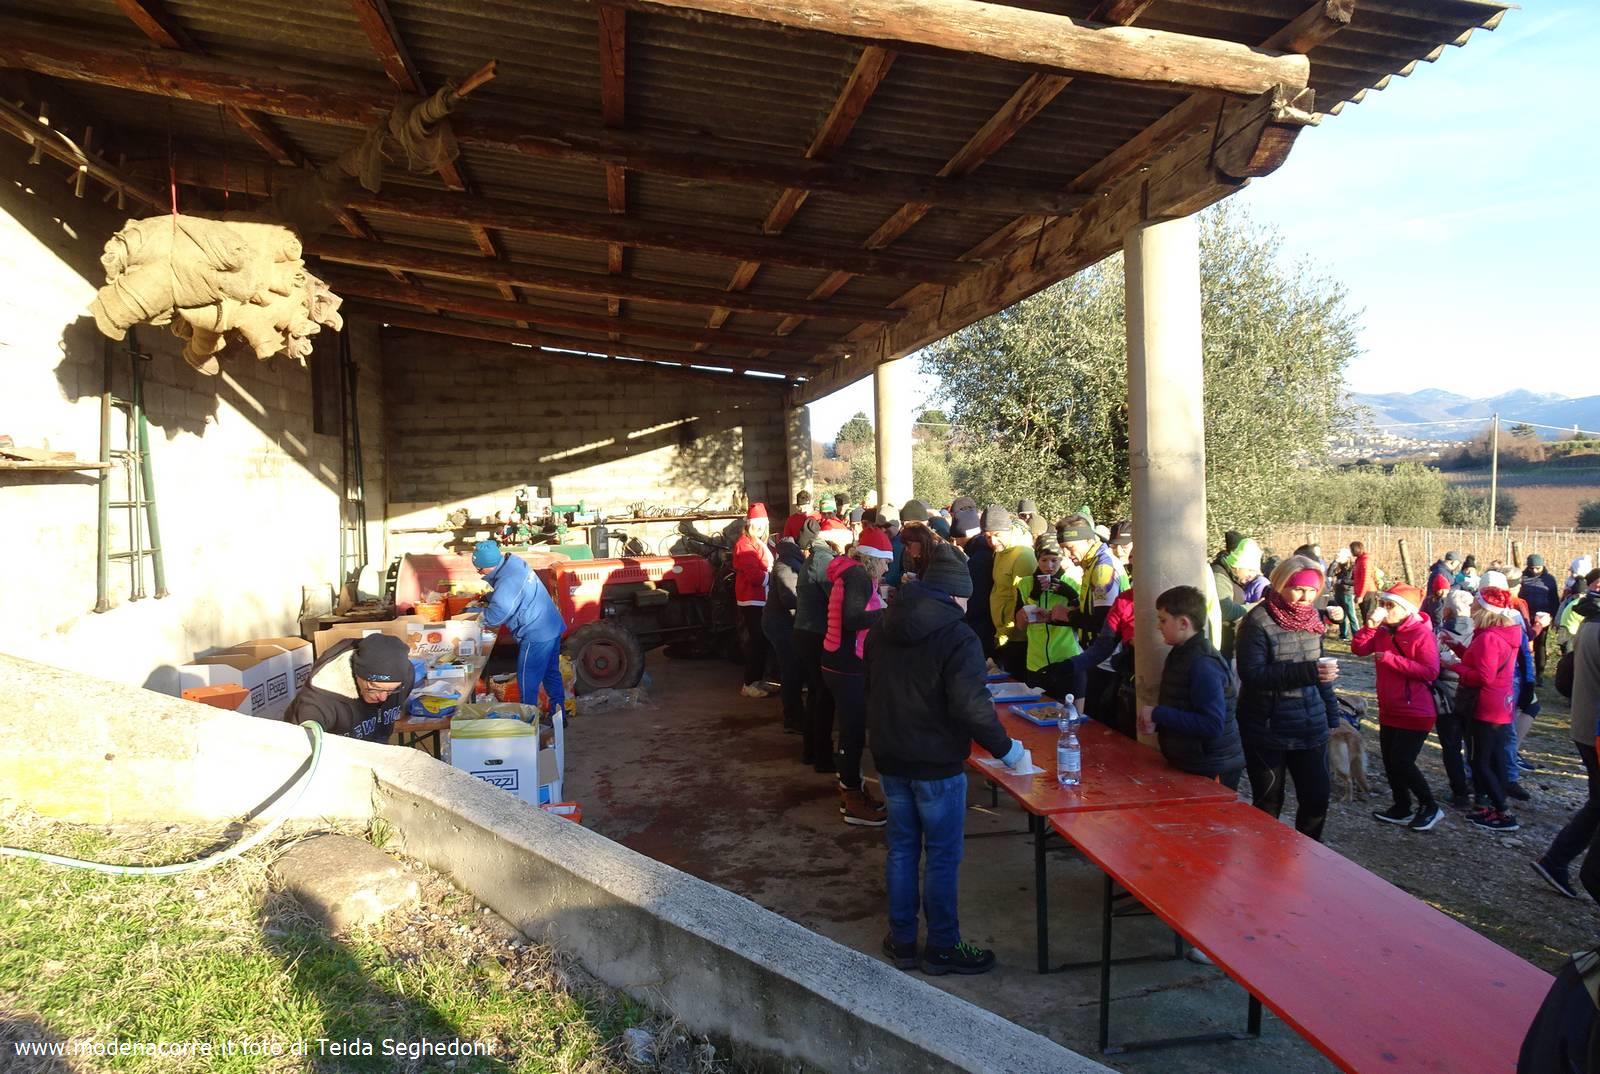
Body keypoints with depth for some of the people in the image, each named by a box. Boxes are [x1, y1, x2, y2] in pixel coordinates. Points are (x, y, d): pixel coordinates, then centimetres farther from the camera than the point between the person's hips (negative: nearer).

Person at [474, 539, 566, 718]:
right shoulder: (513, 561, 3)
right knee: (551, 674, 19)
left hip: (536, 635, -10)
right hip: (552, 627, 10)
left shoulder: (508, 582, -26)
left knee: (528, 681, 5)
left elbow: (494, 617, -19)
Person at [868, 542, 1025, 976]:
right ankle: (942, 947, 19)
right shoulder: (957, 636, -19)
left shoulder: (883, 628, 4)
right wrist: (1005, 748, -11)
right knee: (942, 855, 7)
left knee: (901, 847, 16)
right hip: (937, 762, -6)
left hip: (890, 757, 7)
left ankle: (901, 940, 26)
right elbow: (971, 707, -24)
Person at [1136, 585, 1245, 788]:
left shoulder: (1204, 665, -22)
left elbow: (1212, 725, -28)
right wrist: (1156, 723, 1)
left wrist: (1158, 714, -24)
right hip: (1187, 767, 9)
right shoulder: (1180, 655, 8)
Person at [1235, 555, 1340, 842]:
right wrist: (1306, 672, -28)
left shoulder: (1311, 617, 7)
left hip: (1311, 726, 5)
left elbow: (1319, 669, 18)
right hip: (1267, 730, -5)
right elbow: (1251, 674, -22)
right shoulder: (1259, 621, -14)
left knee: (1316, 799, 5)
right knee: (1269, 802, 7)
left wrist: (1332, 714, 15)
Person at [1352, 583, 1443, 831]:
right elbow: (1358, 649, 0)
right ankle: (1402, 808, 27)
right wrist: (1370, 625, -13)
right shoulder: (1383, 632, 5)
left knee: (1402, 762, -7)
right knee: (1390, 762, 13)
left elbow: (1430, 672, -22)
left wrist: (1391, 659, -25)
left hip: (1415, 713, -8)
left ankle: (1430, 807, 13)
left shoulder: (1422, 634, -17)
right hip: (1389, 711, 8)